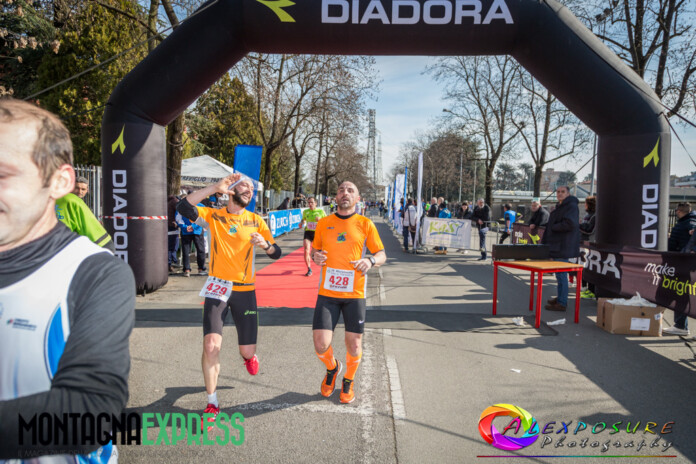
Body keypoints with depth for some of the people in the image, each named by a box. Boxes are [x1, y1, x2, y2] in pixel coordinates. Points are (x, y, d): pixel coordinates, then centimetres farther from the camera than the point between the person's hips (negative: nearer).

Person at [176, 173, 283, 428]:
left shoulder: (256, 221, 5)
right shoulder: (214, 216, 0)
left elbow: (277, 254, 7)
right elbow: (183, 207, -19)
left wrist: (264, 244, -15)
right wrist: (215, 187, -22)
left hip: (245, 291, 2)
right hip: (217, 289, -1)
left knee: (247, 351, 5)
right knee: (211, 345, -15)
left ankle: (249, 355, 46)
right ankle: (212, 404, 5)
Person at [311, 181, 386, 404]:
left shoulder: (365, 224, 2)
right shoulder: (323, 223, 7)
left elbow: (381, 254, 5)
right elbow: (315, 249, 19)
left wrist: (371, 261, -17)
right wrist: (315, 256, -5)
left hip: (354, 293, -1)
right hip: (327, 293, 1)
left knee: (354, 345, 5)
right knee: (321, 344, -7)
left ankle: (348, 381, 35)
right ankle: (332, 368, 29)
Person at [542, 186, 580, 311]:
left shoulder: (571, 206, -13)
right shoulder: (560, 207, 20)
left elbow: (570, 224, -27)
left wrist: (553, 227, -13)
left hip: (563, 247, -10)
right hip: (557, 245, 11)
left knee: (561, 273, -7)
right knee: (559, 273, 17)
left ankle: (562, 303, -3)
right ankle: (560, 298, 28)